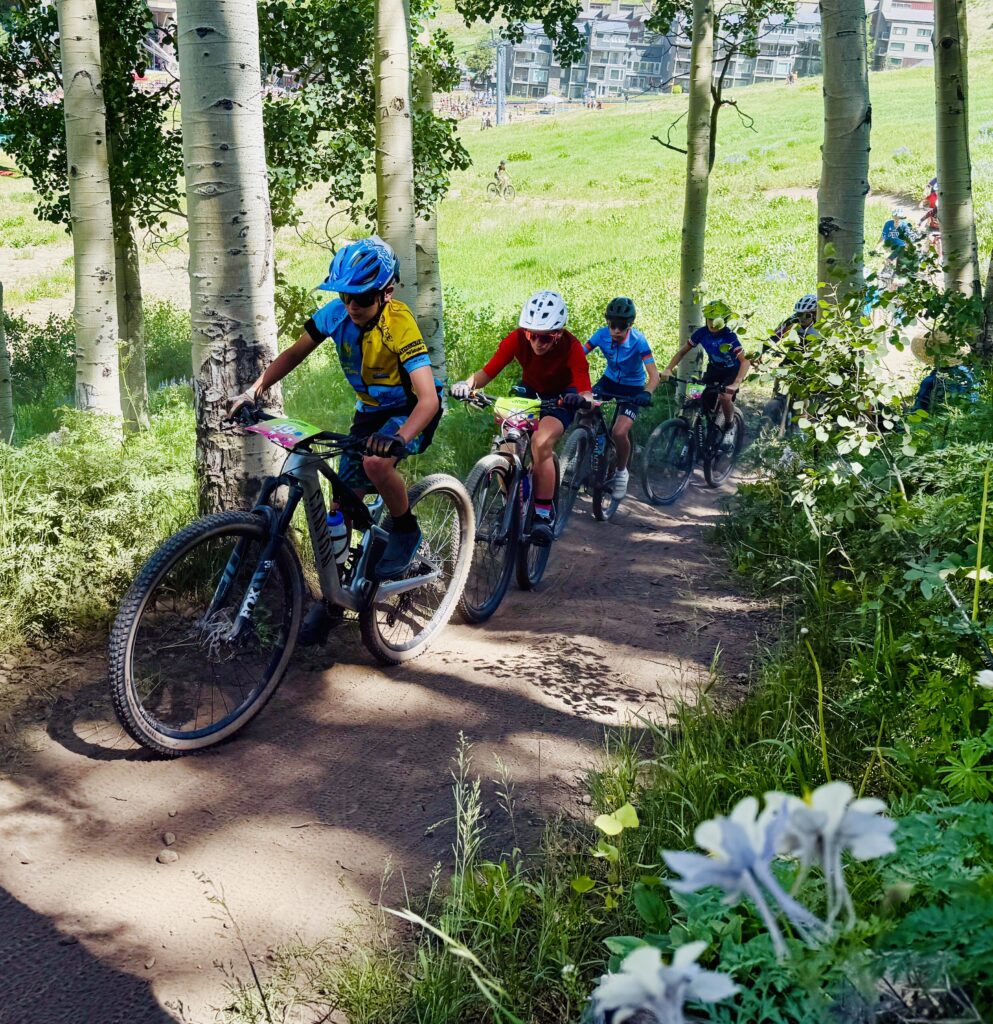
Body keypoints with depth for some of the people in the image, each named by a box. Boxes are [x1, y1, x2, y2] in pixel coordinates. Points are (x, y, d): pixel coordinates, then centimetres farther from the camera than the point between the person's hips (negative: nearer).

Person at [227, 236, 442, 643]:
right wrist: (256, 389, -14)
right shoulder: (336, 313, -13)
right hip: (370, 411, 6)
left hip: (411, 410, -6)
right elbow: (295, 353, 0)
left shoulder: (399, 325, -29)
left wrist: (399, 438, -56)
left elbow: (428, 397, -39)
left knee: (375, 463, -37)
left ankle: (406, 532, -8)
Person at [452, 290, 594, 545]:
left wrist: (580, 399, -58)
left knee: (541, 443, -29)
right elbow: (488, 372, -24)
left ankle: (544, 514, -21)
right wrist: (468, 383, -45)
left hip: (561, 396, -4)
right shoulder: (517, 339, -24)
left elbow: (586, 393, -34)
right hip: (530, 391, 4)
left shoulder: (571, 347, -30)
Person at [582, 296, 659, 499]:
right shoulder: (601, 334, -18)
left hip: (632, 387, -4)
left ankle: (622, 472, 7)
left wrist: (646, 393, -50)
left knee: (619, 432, -22)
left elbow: (654, 375, -31)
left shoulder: (638, 340, -27)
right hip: (609, 380, 4)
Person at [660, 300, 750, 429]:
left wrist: (736, 383, -49)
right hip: (713, 368, 4)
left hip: (732, 370, -4)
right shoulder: (701, 333, -19)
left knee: (725, 397, -25)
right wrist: (668, 369, -28)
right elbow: (682, 351, -12)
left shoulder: (729, 337, -31)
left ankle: (729, 423, 4)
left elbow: (745, 361, -35)